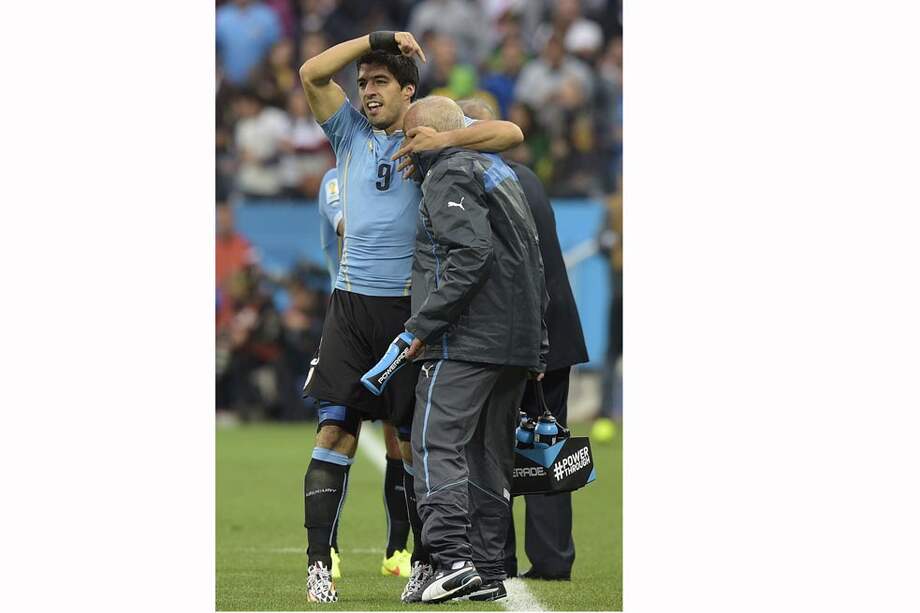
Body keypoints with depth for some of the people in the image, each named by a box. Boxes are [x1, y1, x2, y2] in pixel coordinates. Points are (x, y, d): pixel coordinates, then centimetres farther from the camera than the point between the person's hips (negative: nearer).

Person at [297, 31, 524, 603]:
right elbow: (312, 73, 0)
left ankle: (425, 560, 12)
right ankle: (319, 562, -9)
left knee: (416, 441, 2)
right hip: (351, 304, 2)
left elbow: (510, 133, -7)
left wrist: (444, 139, -18)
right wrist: (379, 38, -2)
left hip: (411, 308, -2)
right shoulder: (352, 134, 11)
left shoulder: (431, 140, 4)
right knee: (336, 431, -8)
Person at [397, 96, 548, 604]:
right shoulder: (497, 171, 23)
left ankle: (452, 557, -24)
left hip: (467, 340, -9)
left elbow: (471, 253, -21)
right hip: (518, 342, 9)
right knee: (489, 454, 12)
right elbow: (536, 263, 23)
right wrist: (537, 343, 23)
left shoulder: (450, 175, -6)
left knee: (437, 444, -12)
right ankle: (488, 571, 11)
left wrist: (423, 324, -19)